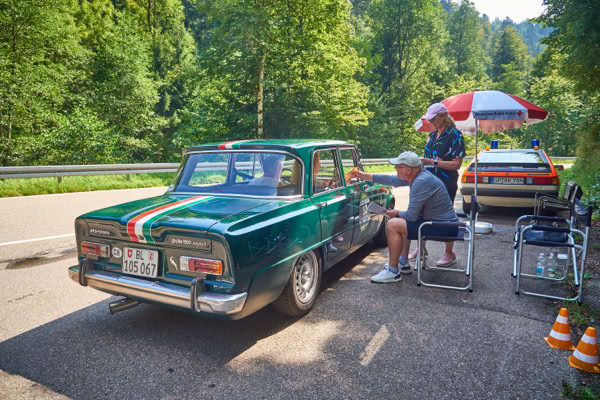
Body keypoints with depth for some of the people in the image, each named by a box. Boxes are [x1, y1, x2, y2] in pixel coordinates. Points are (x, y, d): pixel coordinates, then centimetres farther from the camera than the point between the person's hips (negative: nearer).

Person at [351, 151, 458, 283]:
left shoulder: (421, 182, -24)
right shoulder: (418, 175, 6)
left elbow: (412, 216, -24)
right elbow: (393, 180, 19)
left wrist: (397, 214, -2)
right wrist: (366, 176, 22)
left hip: (444, 228, -11)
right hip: (445, 223, 11)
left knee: (392, 225, -16)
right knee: (401, 220, 26)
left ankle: (393, 272, -6)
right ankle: (403, 263, 25)